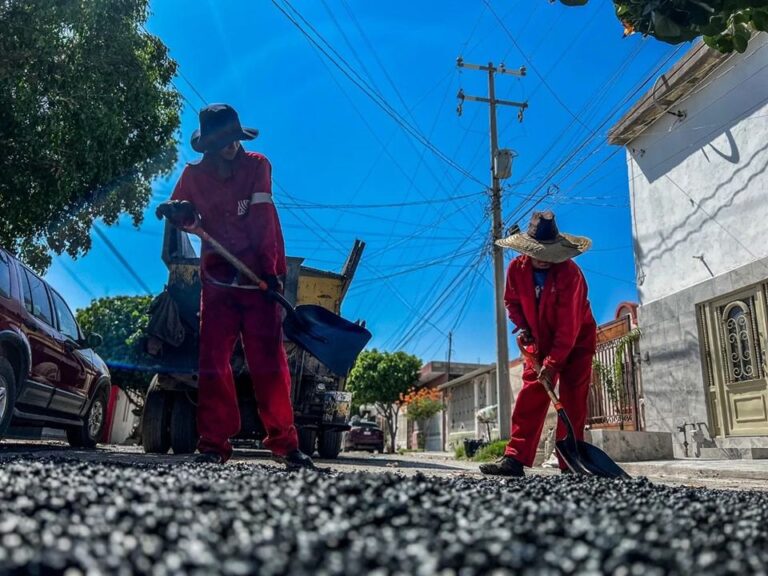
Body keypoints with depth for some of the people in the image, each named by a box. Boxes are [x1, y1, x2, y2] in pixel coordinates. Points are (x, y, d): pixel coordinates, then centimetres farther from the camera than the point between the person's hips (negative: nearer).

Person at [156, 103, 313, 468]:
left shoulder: (257, 166, 2)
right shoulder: (193, 175, 9)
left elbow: (262, 219, -7)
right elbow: (183, 215, 15)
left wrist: (269, 269, -16)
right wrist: (183, 215, -11)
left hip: (259, 279, -2)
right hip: (217, 281, 3)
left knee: (269, 362, -5)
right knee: (213, 362, -1)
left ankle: (283, 441, 1)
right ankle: (214, 443, 6)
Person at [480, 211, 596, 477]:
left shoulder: (569, 272, -28)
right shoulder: (516, 268, -13)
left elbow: (568, 327, -29)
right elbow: (512, 301, 7)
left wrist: (553, 363, -32)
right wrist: (523, 327, -9)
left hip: (576, 342, -4)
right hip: (541, 341, 4)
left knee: (572, 401, -6)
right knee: (531, 395, -6)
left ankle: (569, 464, -1)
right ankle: (515, 458, -9)